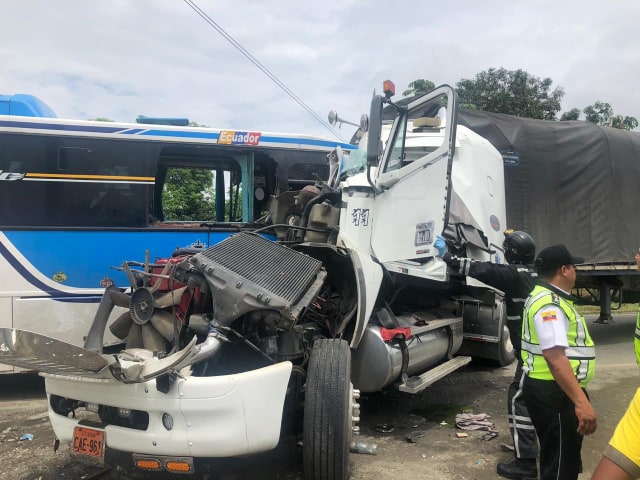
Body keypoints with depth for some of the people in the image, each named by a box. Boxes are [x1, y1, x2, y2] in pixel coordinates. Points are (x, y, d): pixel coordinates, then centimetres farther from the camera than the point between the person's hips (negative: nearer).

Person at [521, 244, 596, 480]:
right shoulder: (549, 304, -21)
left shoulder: (547, 298, 15)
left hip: (554, 389, 11)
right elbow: (554, 357, -31)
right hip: (553, 392, -11)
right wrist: (581, 401, -35)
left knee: (563, 457, 23)